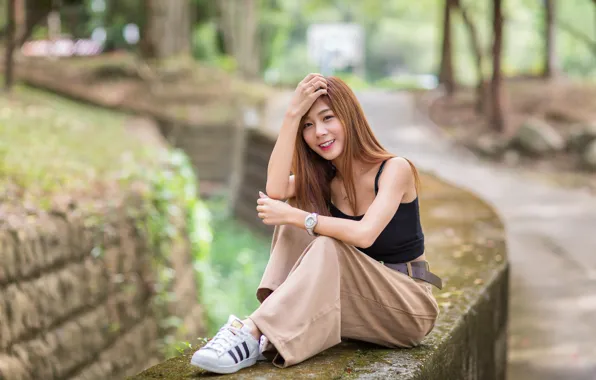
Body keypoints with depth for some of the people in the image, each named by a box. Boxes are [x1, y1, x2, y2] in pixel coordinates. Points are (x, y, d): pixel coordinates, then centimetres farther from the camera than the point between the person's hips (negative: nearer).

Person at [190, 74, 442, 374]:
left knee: (327, 248, -30)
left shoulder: (394, 169, -12)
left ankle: (254, 332, -39)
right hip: (360, 299, 5)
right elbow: (275, 190, -18)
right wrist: (293, 114, -19)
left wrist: (293, 217, -25)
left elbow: (365, 234, -30)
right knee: (296, 222, -13)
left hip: (410, 307, -5)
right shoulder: (322, 178, 5)